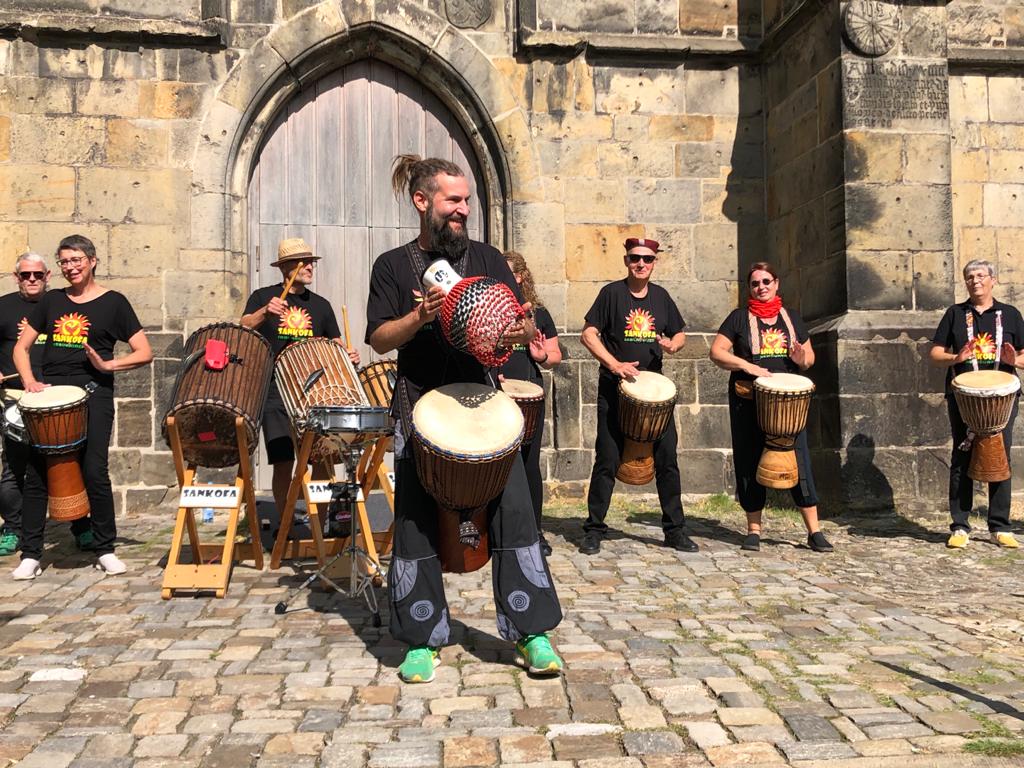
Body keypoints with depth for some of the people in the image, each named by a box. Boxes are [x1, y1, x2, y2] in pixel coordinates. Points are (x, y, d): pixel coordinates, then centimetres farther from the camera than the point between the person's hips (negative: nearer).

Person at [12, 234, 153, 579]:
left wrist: (108, 364, -15)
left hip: (93, 394, -3)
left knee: (95, 472, -7)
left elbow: (144, 352, 0)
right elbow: (21, 347, 15)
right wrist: (30, 381, -3)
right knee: (36, 473, 1)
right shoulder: (51, 301, 14)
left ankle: (105, 550, 8)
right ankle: (30, 554, 9)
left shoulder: (113, 302, 4)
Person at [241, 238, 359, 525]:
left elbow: (336, 346, 18)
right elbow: (243, 330, -8)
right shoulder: (263, 297, 6)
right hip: (276, 396, -3)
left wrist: (349, 356, -4)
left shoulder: (321, 305, 15)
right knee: (283, 462, -5)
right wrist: (264, 312, -27)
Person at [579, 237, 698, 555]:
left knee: (667, 459, 4)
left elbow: (680, 334, 18)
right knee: (607, 461, 0)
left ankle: (674, 530, 15)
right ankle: (594, 530, 11)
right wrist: (614, 364, -18)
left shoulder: (660, 295, 10)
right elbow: (589, 334, -6)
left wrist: (672, 345, -6)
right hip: (614, 389, -3)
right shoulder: (612, 292, -1)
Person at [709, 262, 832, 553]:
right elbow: (716, 352, -5)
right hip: (748, 402, -2)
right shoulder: (739, 318, 4)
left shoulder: (791, 316, 13)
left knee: (799, 460, -2)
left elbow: (809, 356, 18)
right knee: (750, 463, 3)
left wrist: (802, 359, -6)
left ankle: (814, 531, 4)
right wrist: (748, 366, -18)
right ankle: (754, 530, 13)